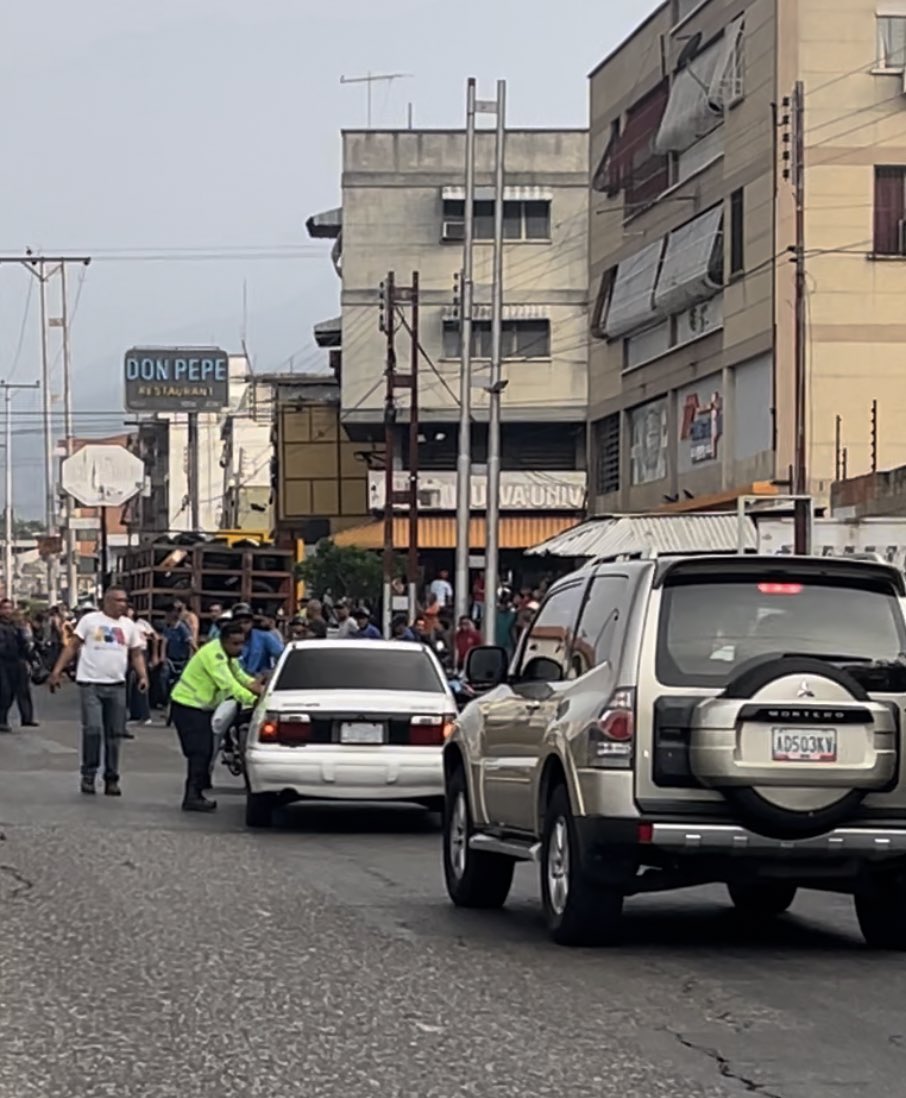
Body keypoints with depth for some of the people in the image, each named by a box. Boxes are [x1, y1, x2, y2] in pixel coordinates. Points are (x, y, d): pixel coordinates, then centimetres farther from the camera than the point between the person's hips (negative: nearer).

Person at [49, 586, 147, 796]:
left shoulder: (129, 625, 10)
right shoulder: (90, 620, -1)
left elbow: (137, 654, 12)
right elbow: (72, 646, -1)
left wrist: (143, 676, -5)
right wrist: (57, 671, -8)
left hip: (116, 686, 4)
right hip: (90, 684, -4)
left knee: (114, 734, 5)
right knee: (92, 729, -12)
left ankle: (111, 779, 14)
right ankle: (88, 775, 2)